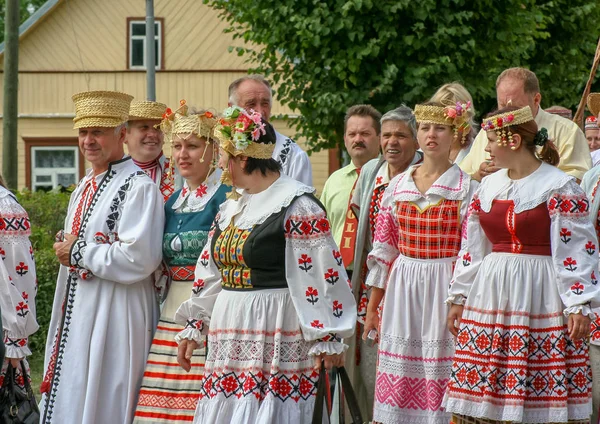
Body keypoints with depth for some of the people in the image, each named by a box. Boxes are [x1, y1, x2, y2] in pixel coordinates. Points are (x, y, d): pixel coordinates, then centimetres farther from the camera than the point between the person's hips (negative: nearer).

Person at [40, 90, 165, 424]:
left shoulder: (139, 187, -14)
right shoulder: (85, 187, 15)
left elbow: (138, 259, -23)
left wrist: (78, 252, -13)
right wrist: (66, 248, 6)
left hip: (114, 317, -9)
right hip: (77, 310, 9)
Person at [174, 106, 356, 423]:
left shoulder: (297, 207, -10)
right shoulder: (231, 209, 16)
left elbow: (321, 274, -13)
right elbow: (210, 273, 22)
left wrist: (326, 338, -16)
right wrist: (193, 327, 20)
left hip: (275, 333, -8)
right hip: (230, 334, 8)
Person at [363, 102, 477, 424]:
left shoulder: (466, 188, -2)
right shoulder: (397, 186, 10)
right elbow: (383, 251, 12)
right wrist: (371, 308, 12)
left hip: (445, 288, -4)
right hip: (402, 290, 4)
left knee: (439, 369, -6)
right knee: (399, 375, 2)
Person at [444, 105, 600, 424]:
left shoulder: (559, 188, -6)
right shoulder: (488, 186, 13)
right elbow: (472, 247, 18)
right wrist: (458, 298, 16)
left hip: (540, 300, -6)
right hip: (491, 295, 6)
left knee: (545, 389, -6)